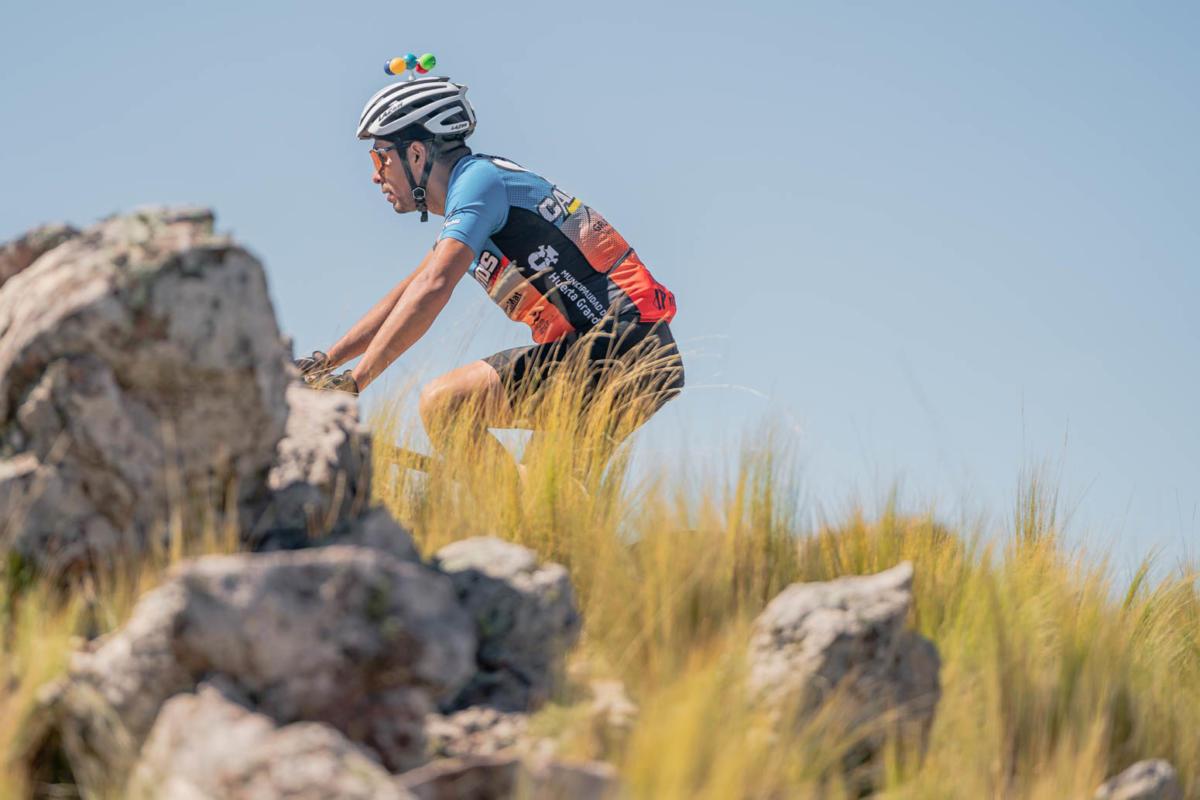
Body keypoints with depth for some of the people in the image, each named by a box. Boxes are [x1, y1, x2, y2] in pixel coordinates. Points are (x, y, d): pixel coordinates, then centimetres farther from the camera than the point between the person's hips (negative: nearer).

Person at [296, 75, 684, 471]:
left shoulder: (477, 179, -8)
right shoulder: (475, 184, 22)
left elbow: (431, 290, -22)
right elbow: (405, 295, 28)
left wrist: (353, 381, -23)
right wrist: (323, 362, 23)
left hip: (618, 345, -10)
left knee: (442, 402, -15)